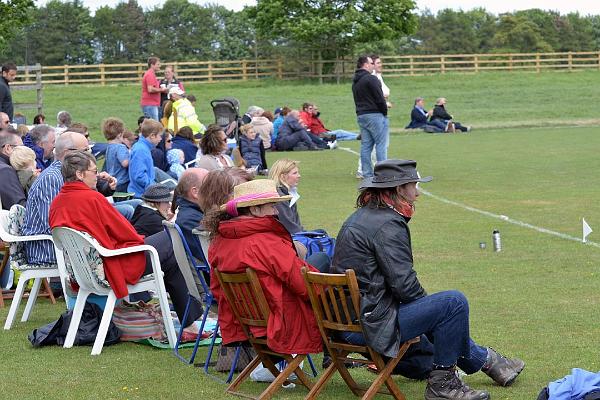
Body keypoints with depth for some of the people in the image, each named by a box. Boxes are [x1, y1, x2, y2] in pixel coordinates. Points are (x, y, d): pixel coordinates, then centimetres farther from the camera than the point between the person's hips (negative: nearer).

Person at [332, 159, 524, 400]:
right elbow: (403, 284, -20)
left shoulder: (361, 217, 15)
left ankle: (484, 360, 42)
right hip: (370, 323, -11)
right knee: (454, 303, -10)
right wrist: (426, 301, 0)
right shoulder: (387, 225, -17)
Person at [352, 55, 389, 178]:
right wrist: (385, 111, -2)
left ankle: (367, 173, 8)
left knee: (366, 145, 9)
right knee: (381, 144, -6)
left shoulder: (355, 82, 16)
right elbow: (380, 99, -15)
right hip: (374, 115, -9)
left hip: (361, 116, 9)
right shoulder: (371, 79, -12)